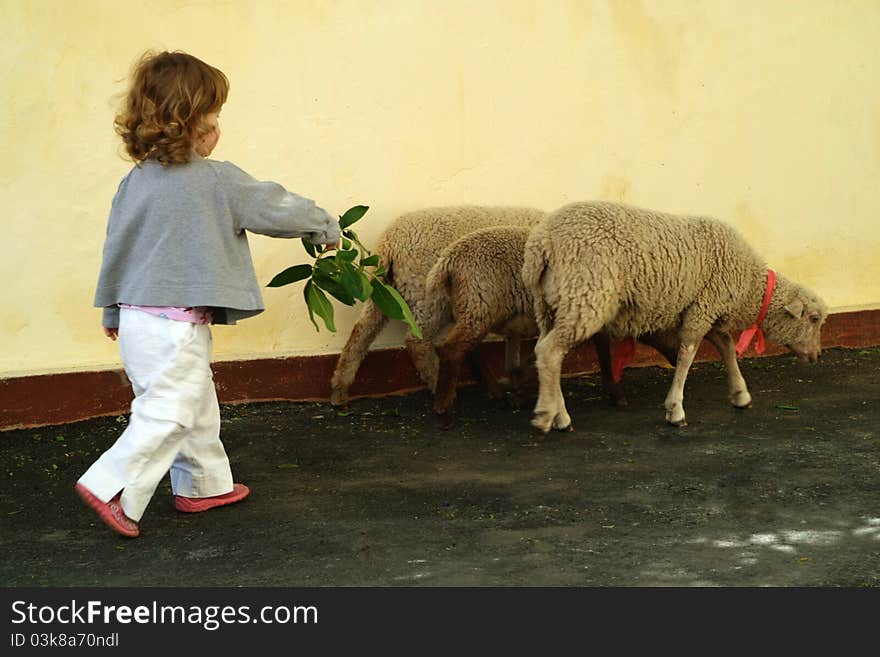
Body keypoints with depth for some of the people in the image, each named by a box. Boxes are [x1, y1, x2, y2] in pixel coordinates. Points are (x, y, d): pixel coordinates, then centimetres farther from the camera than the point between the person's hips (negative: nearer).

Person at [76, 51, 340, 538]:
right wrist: (324, 226, 13)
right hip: (178, 325, -8)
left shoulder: (135, 181, 6)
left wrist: (112, 311, 24)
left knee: (198, 405, 20)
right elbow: (274, 208, -5)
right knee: (169, 411, -2)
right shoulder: (218, 181, -13)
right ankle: (110, 486, -7)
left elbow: (115, 247, 12)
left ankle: (205, 484, 31)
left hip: (137, 316, 8)